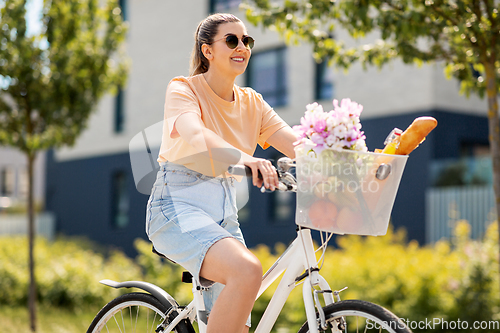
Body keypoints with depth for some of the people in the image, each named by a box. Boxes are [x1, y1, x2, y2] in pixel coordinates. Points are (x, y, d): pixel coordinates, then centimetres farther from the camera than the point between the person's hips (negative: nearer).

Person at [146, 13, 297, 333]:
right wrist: (245, 158, -46)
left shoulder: (251, 102, 12)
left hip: (224, 215, 6)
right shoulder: (183, 89, -5)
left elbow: (297, 144, -1)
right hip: (179, 205, -6)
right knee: (247, 270, -32)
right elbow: (195, 134, -28)